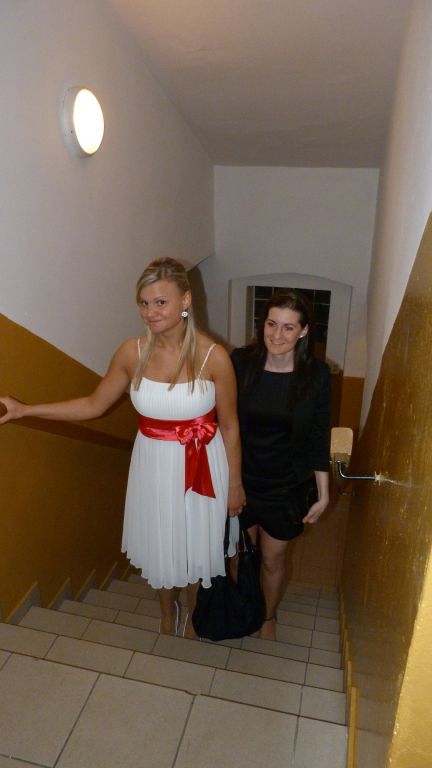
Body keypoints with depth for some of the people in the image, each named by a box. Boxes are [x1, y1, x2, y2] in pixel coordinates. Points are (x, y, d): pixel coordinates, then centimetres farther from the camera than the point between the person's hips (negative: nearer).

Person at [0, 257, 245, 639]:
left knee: (196, 545, 19)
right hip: (153, 465, 3)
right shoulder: (132, 353, -11)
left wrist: (235, 483, -2)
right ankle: (167, 610, 54)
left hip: (202, 466, -2)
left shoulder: (214, 356, -19)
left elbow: (230, 426, -9)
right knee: (158, 545, 22)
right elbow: (94, 405, 1)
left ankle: (194, 615, 52)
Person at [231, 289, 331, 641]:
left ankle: (269, 618, 50)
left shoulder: (316, 374, -15)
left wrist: (323, 494, -2)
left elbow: (319, 438, -6)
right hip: (240, 479, 1)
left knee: (273, 560, 20)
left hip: (287, 486, -1)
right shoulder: (240, 362, -14)